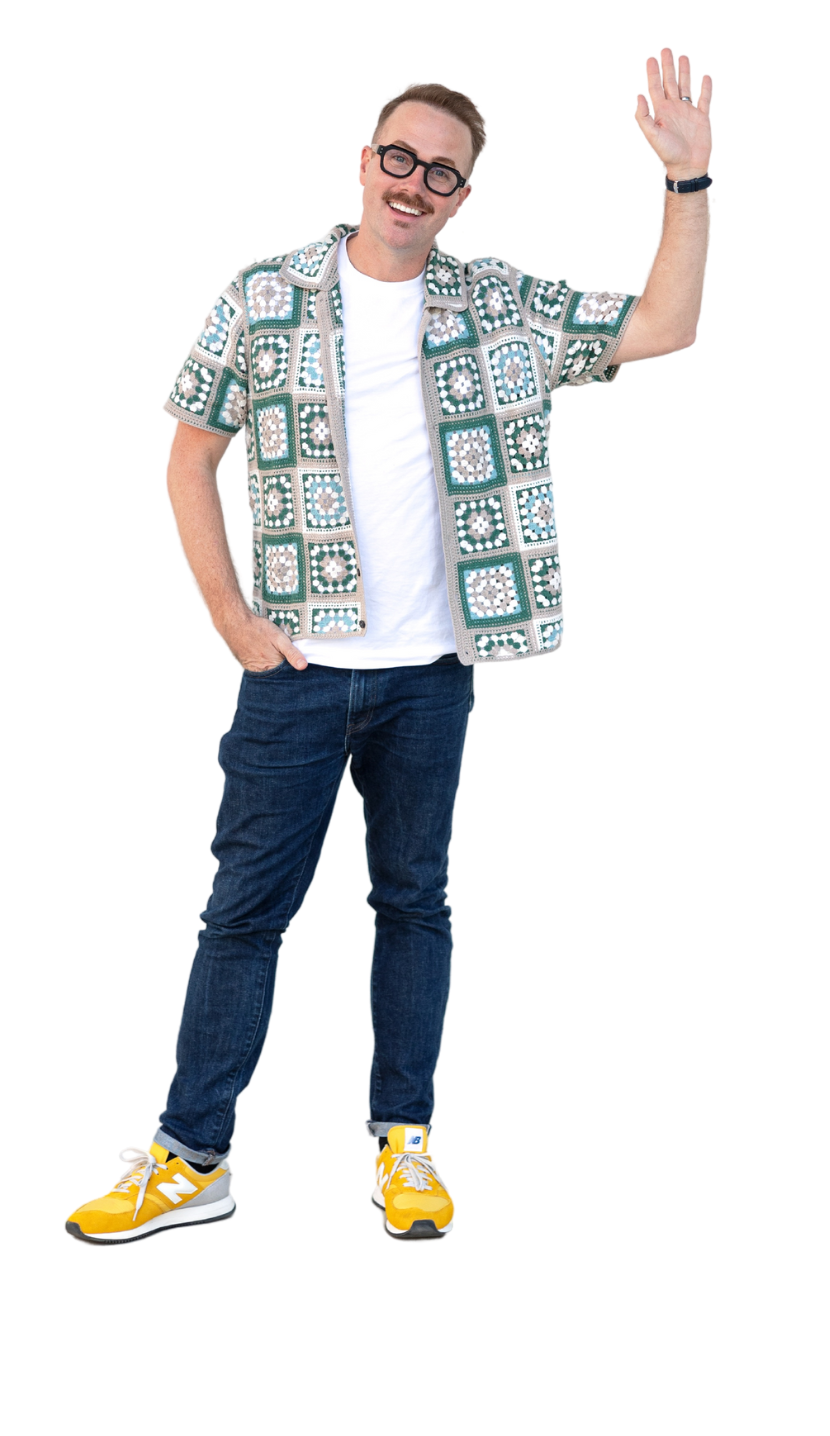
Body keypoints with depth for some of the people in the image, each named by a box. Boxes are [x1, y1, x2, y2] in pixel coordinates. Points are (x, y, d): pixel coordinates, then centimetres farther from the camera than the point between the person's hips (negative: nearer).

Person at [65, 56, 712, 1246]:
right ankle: (191, 1159, 7)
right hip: (298, 662, -1)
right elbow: (191, 452, 5)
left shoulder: (504, 307, 4)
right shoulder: (265, 296, 2)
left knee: (414, 898, 9)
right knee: (248, 901, 1)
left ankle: (405, 1144, 19)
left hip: (432, 667, 1)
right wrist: (230, 613, -3)